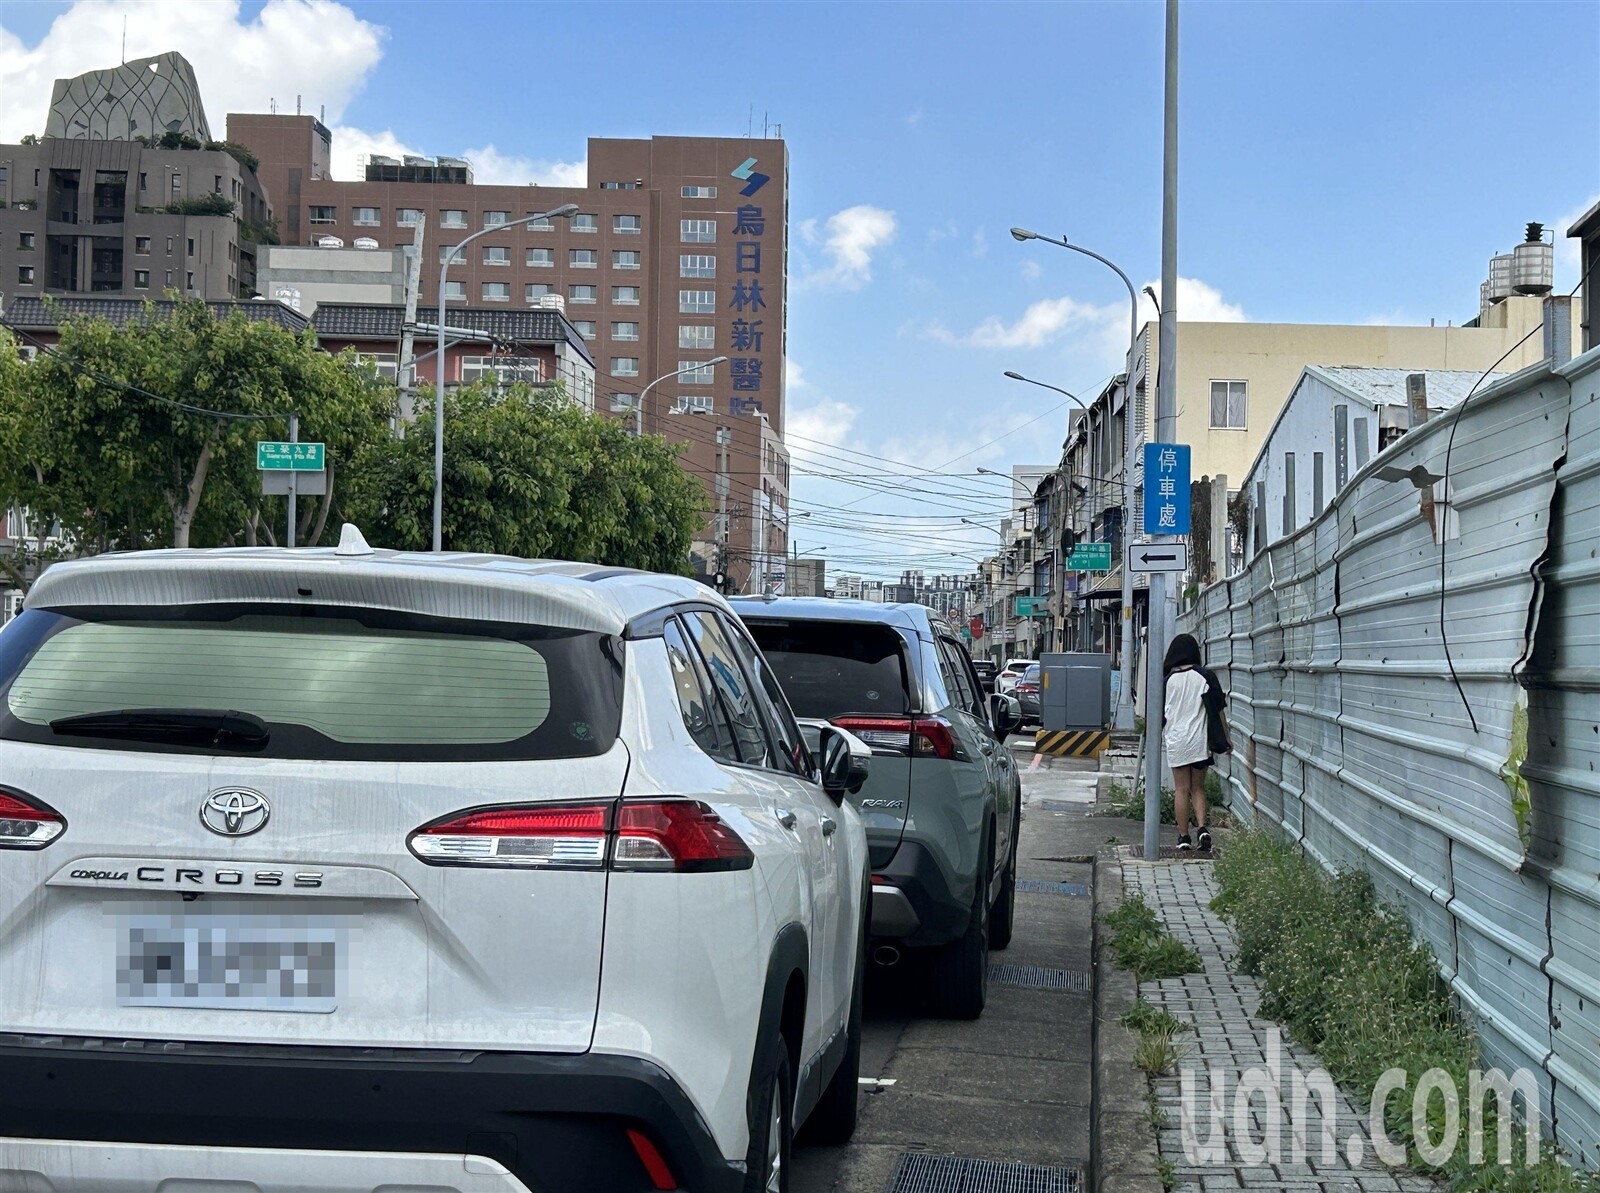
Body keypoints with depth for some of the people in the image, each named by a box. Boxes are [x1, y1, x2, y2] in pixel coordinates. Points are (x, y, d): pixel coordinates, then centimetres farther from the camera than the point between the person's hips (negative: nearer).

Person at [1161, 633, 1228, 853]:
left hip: (1176, 741, 0)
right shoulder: (1205, 676, -3)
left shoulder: (1169, 679, -2)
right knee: (1198, 788, 12)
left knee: (1181, 790, 6)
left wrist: (1160, 736, 22)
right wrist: (1225, 737, 8)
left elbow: (1161, 712, 7)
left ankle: (1183, 837, 8)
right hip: (1200, 741, 0)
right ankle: (1202, 827, -7)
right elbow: (1218, 709, -1)